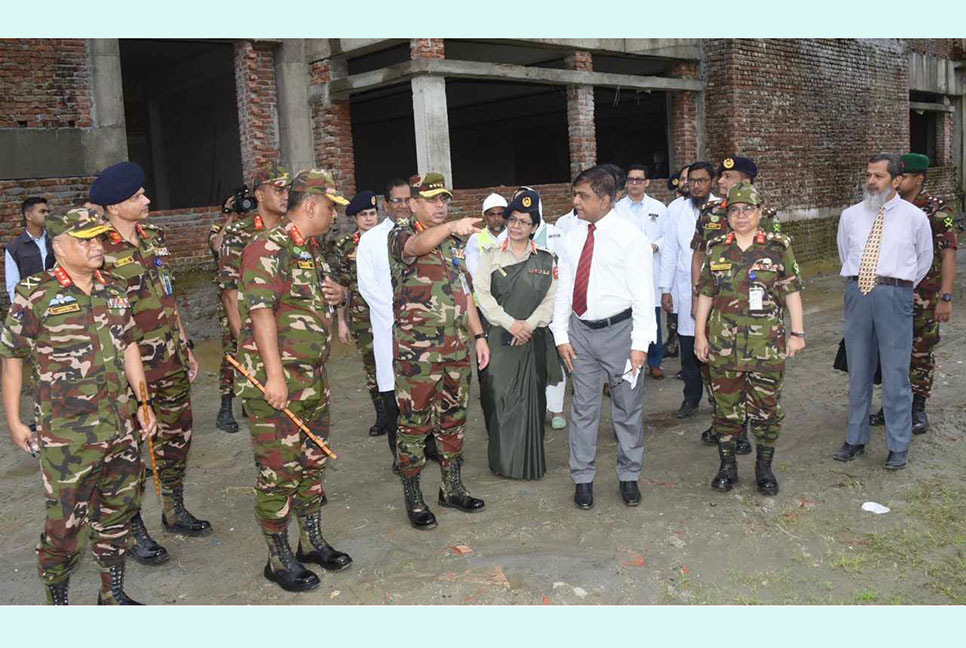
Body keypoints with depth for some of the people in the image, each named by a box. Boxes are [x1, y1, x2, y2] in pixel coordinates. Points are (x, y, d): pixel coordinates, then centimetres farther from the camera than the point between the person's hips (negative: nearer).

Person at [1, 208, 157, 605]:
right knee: (66, 523, 2)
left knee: (119, 509, 15)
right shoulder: (34, 294, -8)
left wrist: (144, 403, 13)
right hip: (67, 435, -5)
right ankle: (56, 602, 23)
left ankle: (113, 593, 33)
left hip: (120, 428, 6)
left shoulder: (114, 290, 8)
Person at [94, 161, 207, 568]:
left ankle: (174, 511, 35)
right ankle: (134, 530, 20)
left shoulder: (154, 236, 7)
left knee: (177, 436, 17)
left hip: (171, 362, 7)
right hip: (131, 367, -7)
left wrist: (186, 346, 16)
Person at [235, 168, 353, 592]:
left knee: (312, 462, 17)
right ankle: (279, 560, 15)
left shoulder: (311, 250, 16)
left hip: (313, 380, 9)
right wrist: (275, 374, -27)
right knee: (279, 471, 0)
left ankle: (312, 542, 33)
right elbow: (261, 310, -22)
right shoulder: (269, 247, -14)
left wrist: (339, 295, 7)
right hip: (276, 382, -9)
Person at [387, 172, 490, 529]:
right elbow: (417, 246, -33)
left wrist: (478, 335, 13)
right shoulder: (401, 235, -7)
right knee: (414, 423, 1)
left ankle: (452, 487, 29)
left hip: (457, 348, 7)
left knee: (453, 419, 15)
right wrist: (450, 227, -52)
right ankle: (413, 497, 14)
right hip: (417, 350, -6)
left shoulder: (454, 242, 15)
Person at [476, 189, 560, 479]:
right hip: (499, 338, -1)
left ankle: (529, 462, 15)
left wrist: (529, 324, -11)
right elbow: (483, 294, -3)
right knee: (498, 397, -1)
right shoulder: (491, 255, 4)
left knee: (531, 399, 3)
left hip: (533, 339, 1)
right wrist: (510, 323, -11)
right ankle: (503, 460, 12)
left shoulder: (545, 259, 7)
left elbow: (551, 298, 2)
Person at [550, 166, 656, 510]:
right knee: (584, 407, 10)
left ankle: (629, 477, 25)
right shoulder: (573, 237, 6)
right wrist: (561, 335, 4)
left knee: (628, 407, 9)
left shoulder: (630, 236, -8)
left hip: (618, 330, -4)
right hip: (581, 330, 4)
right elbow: (564, 288, 9)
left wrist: (640, 343, -14)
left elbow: (643, 292, -10)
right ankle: (583, 478, 22)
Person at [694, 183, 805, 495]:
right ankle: (727, 466, 24)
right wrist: (700, 334, 6)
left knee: (766, 407, 6)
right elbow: (705, 294, 9)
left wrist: (797, 332, -2)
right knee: (726, 406, 9)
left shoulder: (778, 247, 1)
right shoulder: (716, 249, 6)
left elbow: (792, 293, 2)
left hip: (768, 345, -1)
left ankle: (764, 467, 22)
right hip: (723, 345, 2)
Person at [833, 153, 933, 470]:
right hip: (857, 293, 3)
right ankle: (856, 439, 24)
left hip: (894, 296, -3)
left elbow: (924, 258, 13)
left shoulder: (914, 217, 1)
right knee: (858, 372, 11)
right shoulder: (850, 216, 7)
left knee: (895, 373, 2)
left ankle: (898, 446, 15)